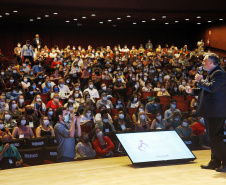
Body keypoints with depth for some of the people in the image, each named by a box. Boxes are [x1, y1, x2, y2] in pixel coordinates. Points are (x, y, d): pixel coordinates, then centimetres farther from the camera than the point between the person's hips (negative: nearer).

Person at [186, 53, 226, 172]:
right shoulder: (211, 74, 18)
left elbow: (211, 87, -30)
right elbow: (205, 90, 26)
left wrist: (200, 80, -14)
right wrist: (192, 91, 13)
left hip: (215, 112, -11)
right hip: (209, 112, 11)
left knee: (215, 137, -10)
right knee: (213, 137, 15)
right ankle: (215, 162, 23)